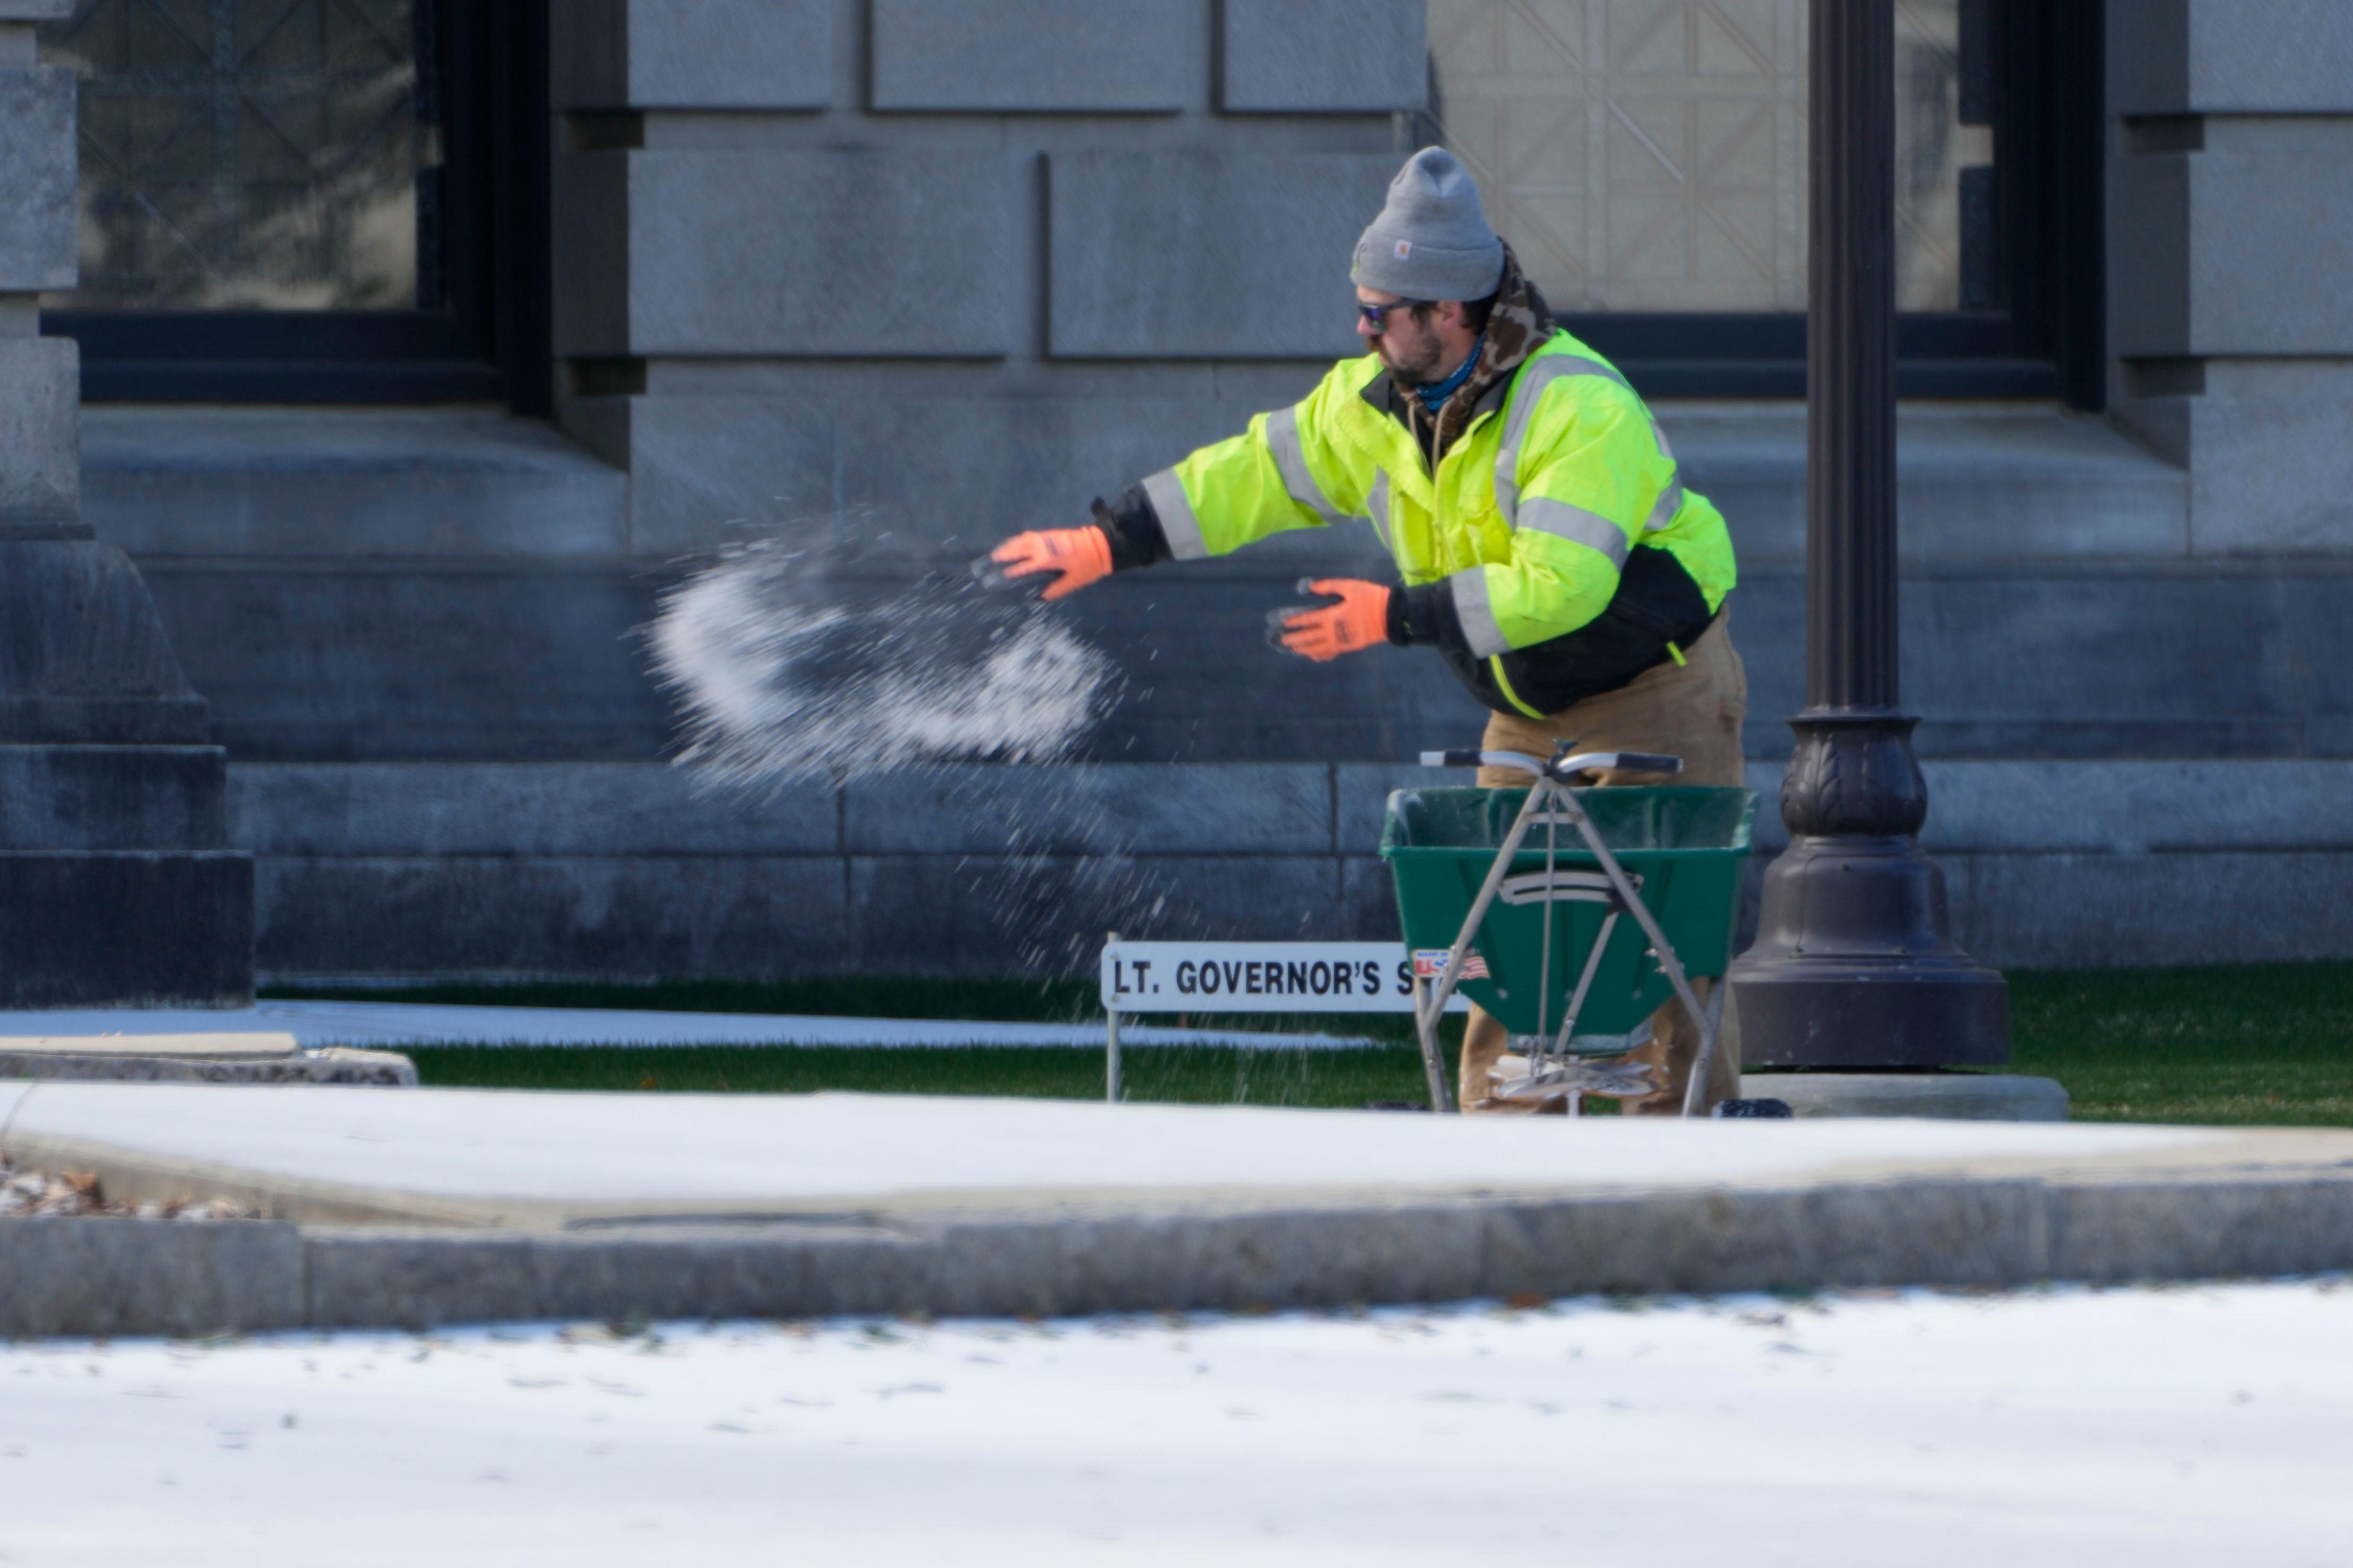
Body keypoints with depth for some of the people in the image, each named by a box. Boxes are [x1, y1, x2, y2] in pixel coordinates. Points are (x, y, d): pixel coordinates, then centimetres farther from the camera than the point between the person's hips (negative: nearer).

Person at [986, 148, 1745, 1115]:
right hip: (1533, 710, 8)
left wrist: (1396, 617, -30)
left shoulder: (1579, 409, -27)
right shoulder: (1375, 403, -3)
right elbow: (1256, 474, 6)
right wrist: (1107, 544, 1)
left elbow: (1556, 585, -33)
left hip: (1660, 694, -8)